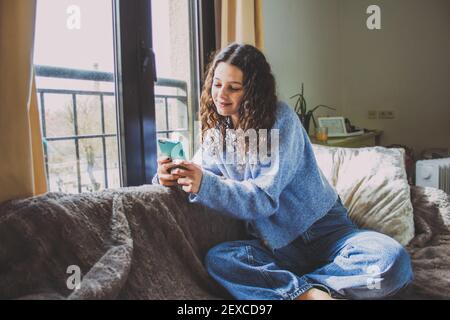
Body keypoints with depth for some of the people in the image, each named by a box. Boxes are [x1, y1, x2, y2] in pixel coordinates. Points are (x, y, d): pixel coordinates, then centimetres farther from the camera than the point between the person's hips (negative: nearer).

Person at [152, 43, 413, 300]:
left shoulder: (281, 118, -15)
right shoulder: (218, 130, 4)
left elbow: (265, 198, -21)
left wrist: (205, 184, -34)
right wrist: (172, 176, -18)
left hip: (324, 231, -2)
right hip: (278, 246, 3)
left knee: (393, 262, -29)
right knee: (217, 259, -27)